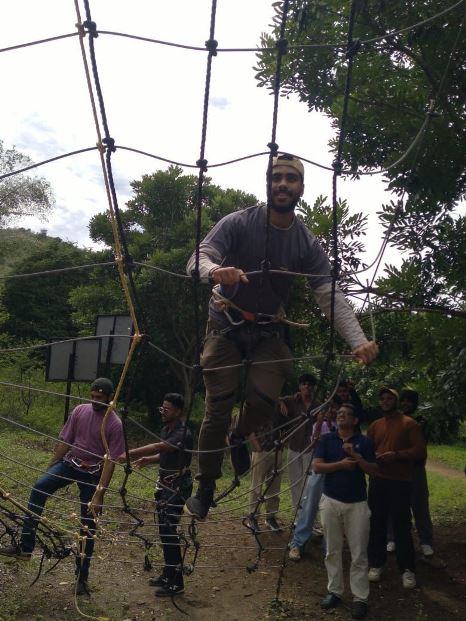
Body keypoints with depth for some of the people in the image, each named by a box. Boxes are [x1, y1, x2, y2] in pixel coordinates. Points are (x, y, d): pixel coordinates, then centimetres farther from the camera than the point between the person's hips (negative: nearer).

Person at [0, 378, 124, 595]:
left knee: (88, 526, 3)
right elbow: (64, 441, 4)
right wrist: (49, 468, 7)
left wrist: (99, 494, -19)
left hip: (92, 473, -3)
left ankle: (82, 577, 18)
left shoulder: (115, 424, -17)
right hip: (69, 463, 3)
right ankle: (25, 547, -18)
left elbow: (110, 461, -16)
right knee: (39, 487, -24)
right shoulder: (80, 410, -5)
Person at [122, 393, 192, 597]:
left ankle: (176, 582, 4)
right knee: (164, 530, 15)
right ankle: (168, 574, 28)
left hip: (178, 488, -9)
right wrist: (148, 460, 2)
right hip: (165, 485, 9)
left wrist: (127, 455, -39)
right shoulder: (166, 429, 7)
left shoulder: (182, 434, -22)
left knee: (169, 530, -7)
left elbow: (157, 447, -35)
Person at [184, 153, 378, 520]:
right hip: (227, 325, -2)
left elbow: (332, 297, -13)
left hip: (269, 331, 2)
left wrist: (359, 341, -29)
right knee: (218, 409, -5)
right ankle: (206, 488, 13)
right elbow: (198, 259, -22)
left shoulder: (308, 243, -7)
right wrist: (215, 271, -48)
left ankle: (241, 441, 20)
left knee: (264, 400, -15)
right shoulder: (239, 223, -13)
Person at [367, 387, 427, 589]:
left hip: (401, 482, -4)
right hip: (377, 481, 4)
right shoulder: (375, 425, 12)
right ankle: (376, 564, 19)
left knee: (402, 526, -1)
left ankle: (407, 569, 11)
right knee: (376, 524, 8)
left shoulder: (409, 424, -2)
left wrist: (397, 455, -20)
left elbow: (420, 451, -8)